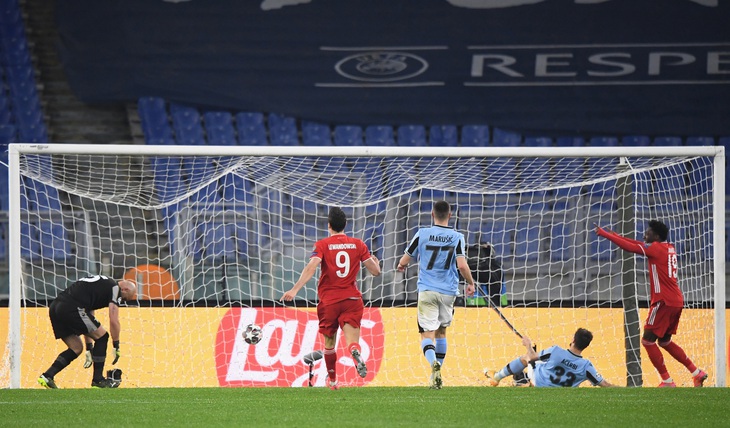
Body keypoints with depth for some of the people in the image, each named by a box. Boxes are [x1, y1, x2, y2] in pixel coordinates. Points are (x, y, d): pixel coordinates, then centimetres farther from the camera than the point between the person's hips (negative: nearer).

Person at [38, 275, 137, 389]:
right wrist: (116, 346, 7)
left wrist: (89, 349, 35)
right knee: (102, 336, 5)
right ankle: (97, 380, 8)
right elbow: (114, 321, -3)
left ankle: (47, 376, 8)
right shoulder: (115, 288, 6)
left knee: (77, 348, 19)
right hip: (71, 308, -9)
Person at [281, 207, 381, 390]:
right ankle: (356, 353, -45)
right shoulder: (358, 245, 5)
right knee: (352, 340, -10)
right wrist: (376, 262, 31)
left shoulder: (322, 245, -1)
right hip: (352, 299, 1)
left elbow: (311, 268, -17)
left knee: (329, 342, 17)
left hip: (329, 301, -1)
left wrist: (295, 289, -23)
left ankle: (332, 380, 26)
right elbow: (375, 271, 6)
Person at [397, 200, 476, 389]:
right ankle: (436, 375, 24)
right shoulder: (457, 237, -2)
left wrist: (401, 266, 27)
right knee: (441, 331, 20)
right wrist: (470, 283, 5)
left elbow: (403, 262, 3)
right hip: (448, 291, 2)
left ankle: (434, 362, -35)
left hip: (427, 290, -2)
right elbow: (462, 266, -13)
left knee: (427, 335, -5)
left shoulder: (422, 234, -2)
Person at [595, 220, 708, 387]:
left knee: (648, 340, -4)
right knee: (665, 341, 20)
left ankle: (667, 381, -8)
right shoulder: (669, 248, 15)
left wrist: (605, 234, -7)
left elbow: (630, 247, -14)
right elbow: (638, 244, 21)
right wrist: (614, 235, 17)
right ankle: (697, 373, 17)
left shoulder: (656, 248, -10)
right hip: (677, 302, 9)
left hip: (664, 302, -9)